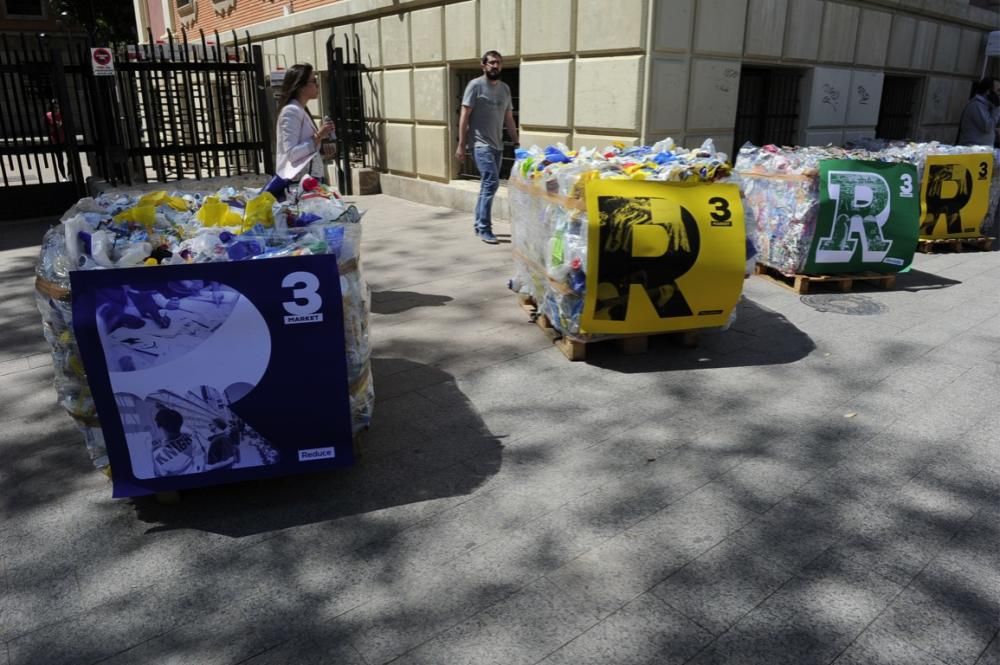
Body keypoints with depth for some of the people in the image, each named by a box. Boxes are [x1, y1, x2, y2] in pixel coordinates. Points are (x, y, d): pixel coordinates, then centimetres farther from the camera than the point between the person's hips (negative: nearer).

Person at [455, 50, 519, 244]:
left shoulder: (505, 88, 14)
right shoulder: (475, 85, -5)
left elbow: (509, 119, 18)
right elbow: (464, 116, -7)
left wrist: (516, 143, 13)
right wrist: (461, 145, -12)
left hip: (498, 145, 7)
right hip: (481, 144, -7)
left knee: (487, 185, 10)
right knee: (491, 182, -16)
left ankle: (479, 225, 20)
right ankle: (484, 228, -10)